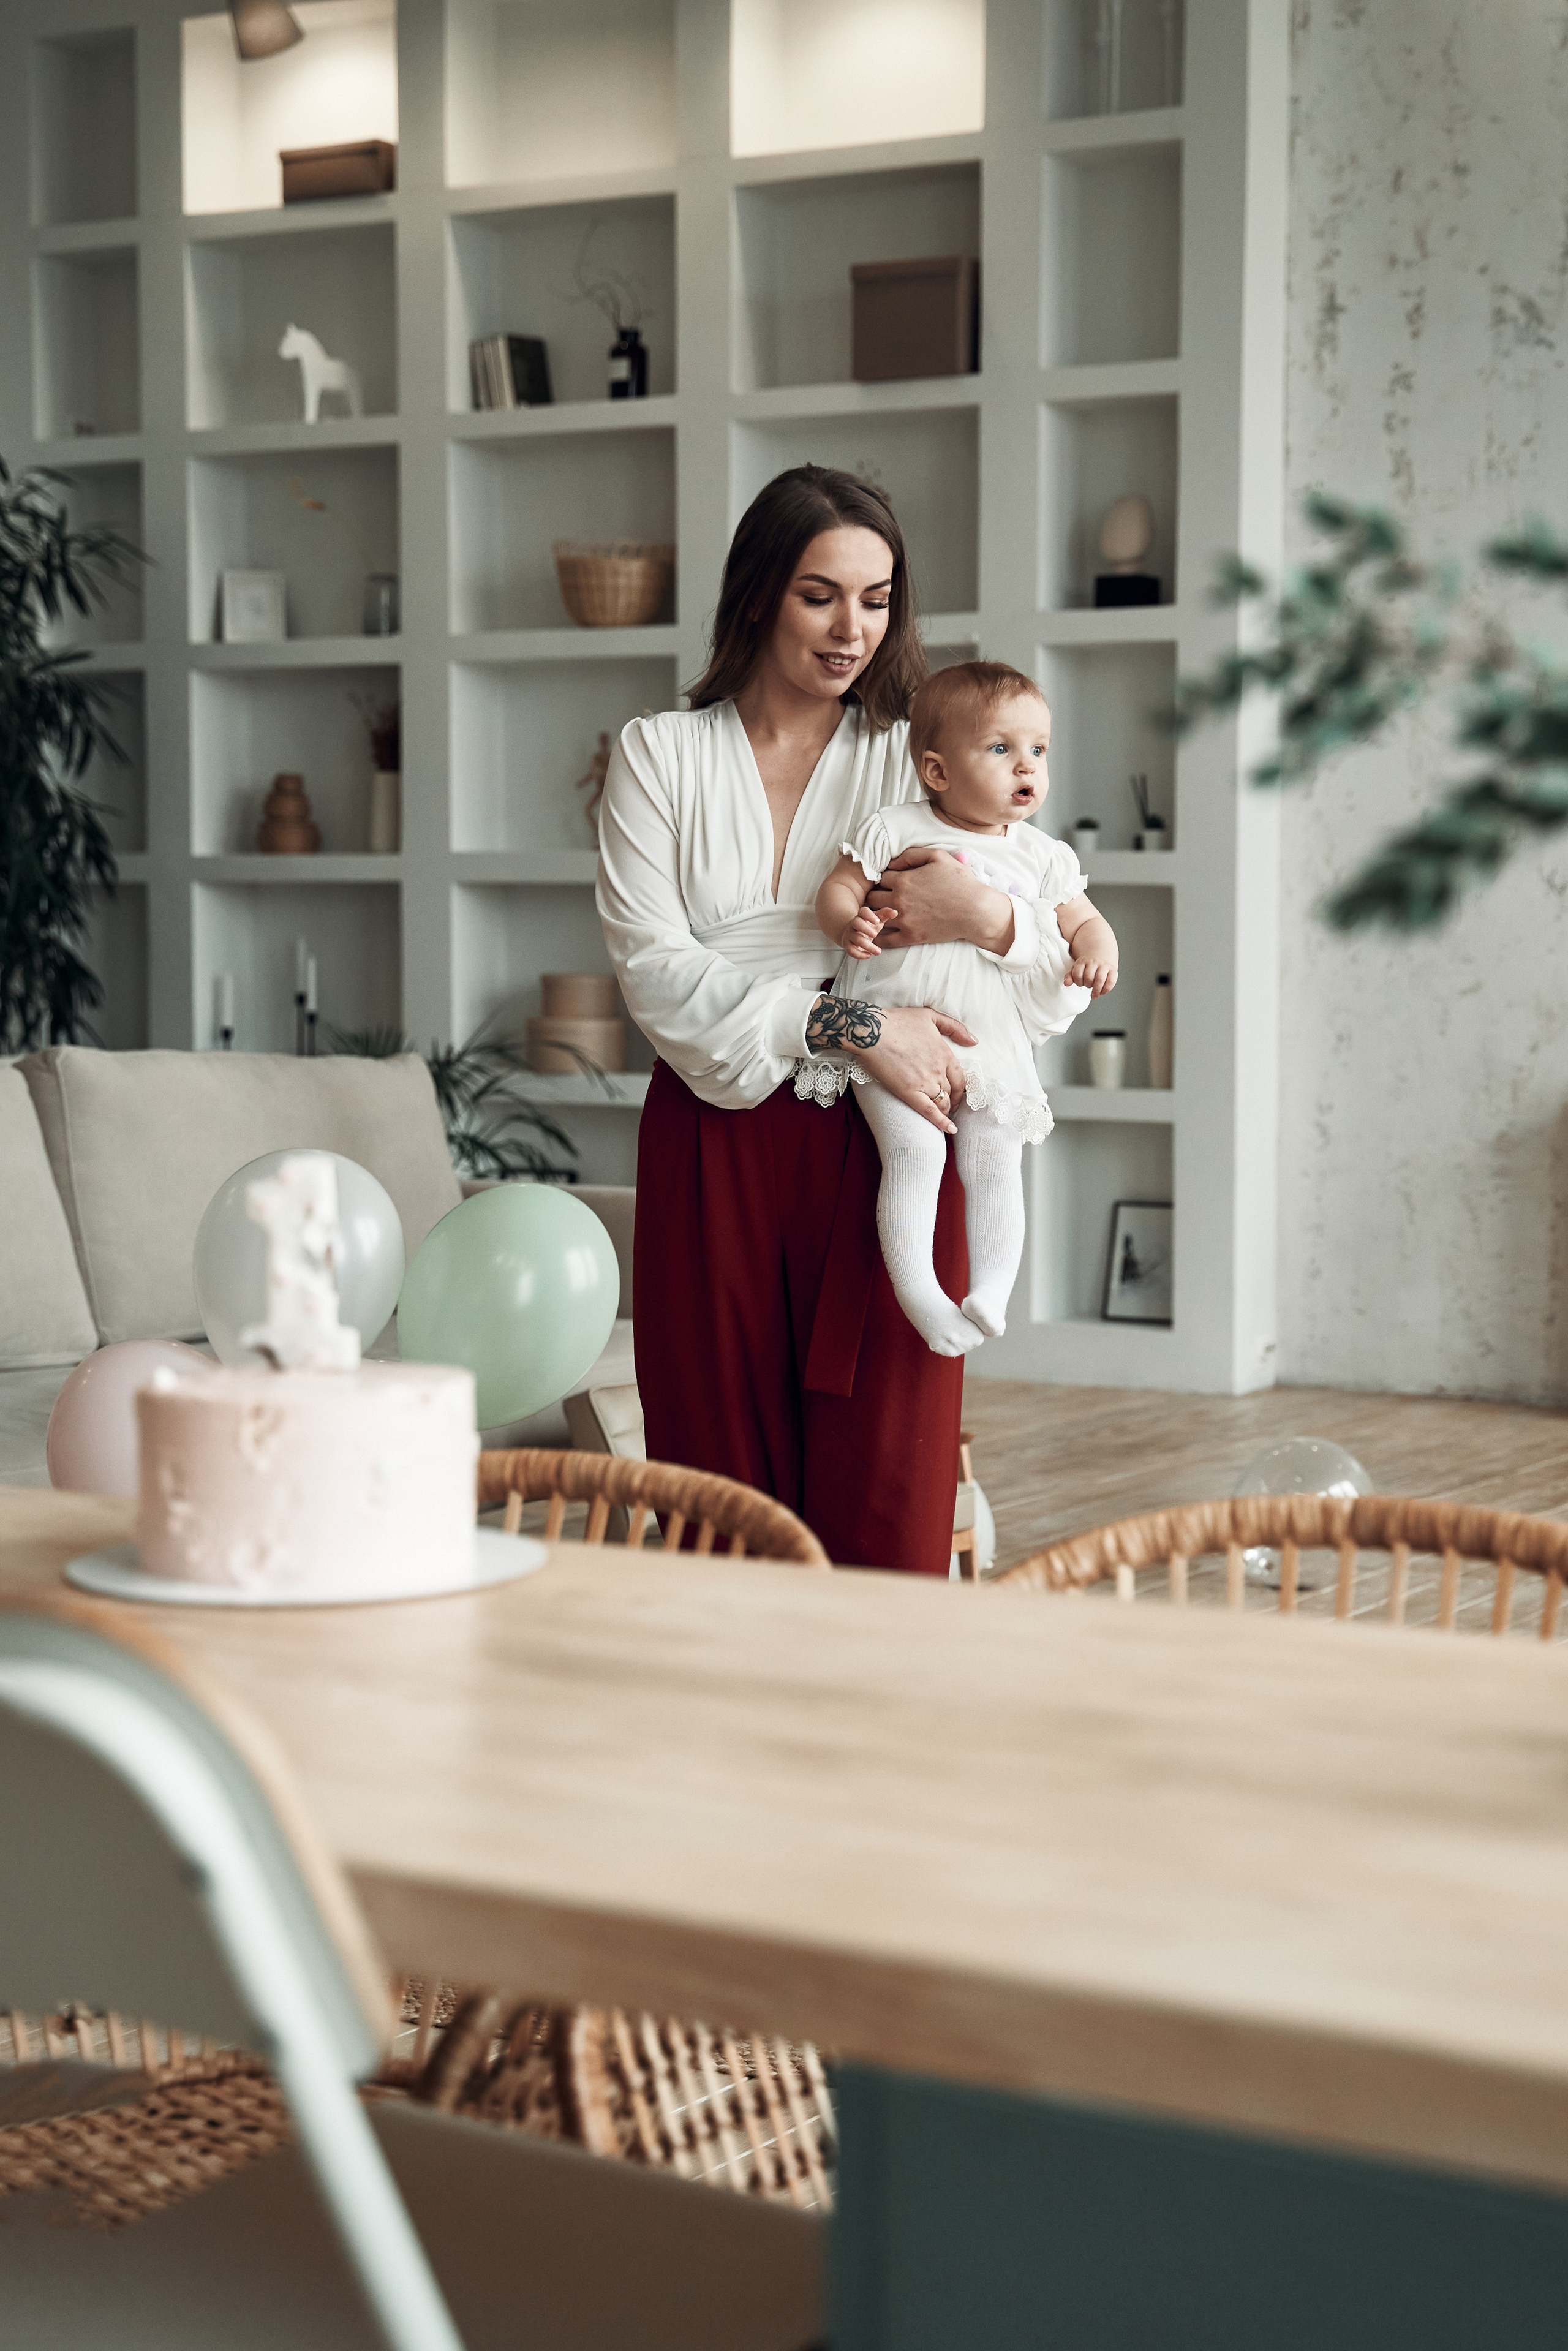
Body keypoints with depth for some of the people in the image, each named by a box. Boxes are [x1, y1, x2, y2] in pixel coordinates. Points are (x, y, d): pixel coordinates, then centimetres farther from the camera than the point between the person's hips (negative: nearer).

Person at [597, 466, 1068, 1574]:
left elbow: (1072, 966, 7)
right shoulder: (660, 755, 9)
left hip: (884, 1150, 0)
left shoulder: (914, 758, 12)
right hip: (714, 1152, 0)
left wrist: (988, 917, -16)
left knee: (887, 1504, -4)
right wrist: (849, 1027, -15)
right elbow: (653, 970, -5)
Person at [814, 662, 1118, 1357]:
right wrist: (849, 922, -23)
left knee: (995, 1166, -7)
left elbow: (1084, 920, 14)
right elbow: (837, 889, 0)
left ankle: (991, 1294, -4)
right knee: (915, 1150, -20)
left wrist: (1096, 949, -9)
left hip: (992, 1042, 3)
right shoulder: (895, 831, 0)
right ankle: (916, 1289, -16)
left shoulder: (1041, 856, 10)